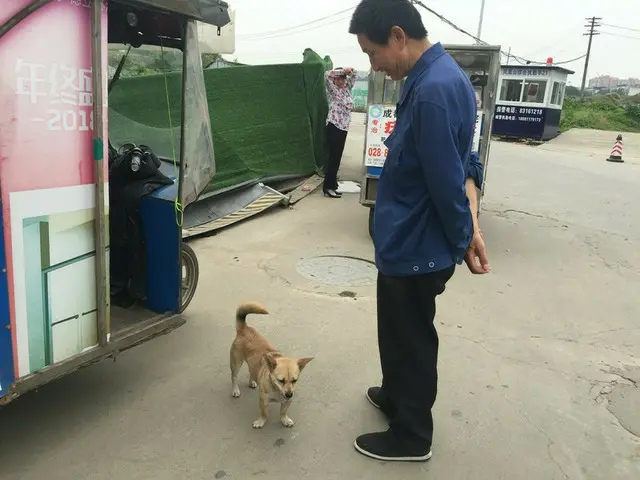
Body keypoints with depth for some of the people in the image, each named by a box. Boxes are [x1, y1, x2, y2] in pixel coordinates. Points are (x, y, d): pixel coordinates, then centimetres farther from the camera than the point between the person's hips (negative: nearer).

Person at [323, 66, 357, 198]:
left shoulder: (346, 89, 14)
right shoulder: (332, 89, -3)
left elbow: (353, 76, 20)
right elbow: (327, 74, -17)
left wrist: (349, 71, -1)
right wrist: (343, 70, -12)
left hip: (343, 127, 7)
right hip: (334, 126, -7)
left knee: (337, 157, 11)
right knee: (334, 157, -9)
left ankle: (332, 184, 19)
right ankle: (327, 187, -6)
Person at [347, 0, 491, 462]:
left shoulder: (433, 91, -28)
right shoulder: (437, 75, 6)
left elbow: (448, 183, -24)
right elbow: (458, 167, 8)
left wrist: (463, 242, -9)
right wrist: (470, 228, 0)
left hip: (415, 247, -9)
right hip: (412, 241, 9)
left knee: (409, 341, 10)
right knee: (402, 335, 26)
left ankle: (411, 436, 31)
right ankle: (397, 396, 49)